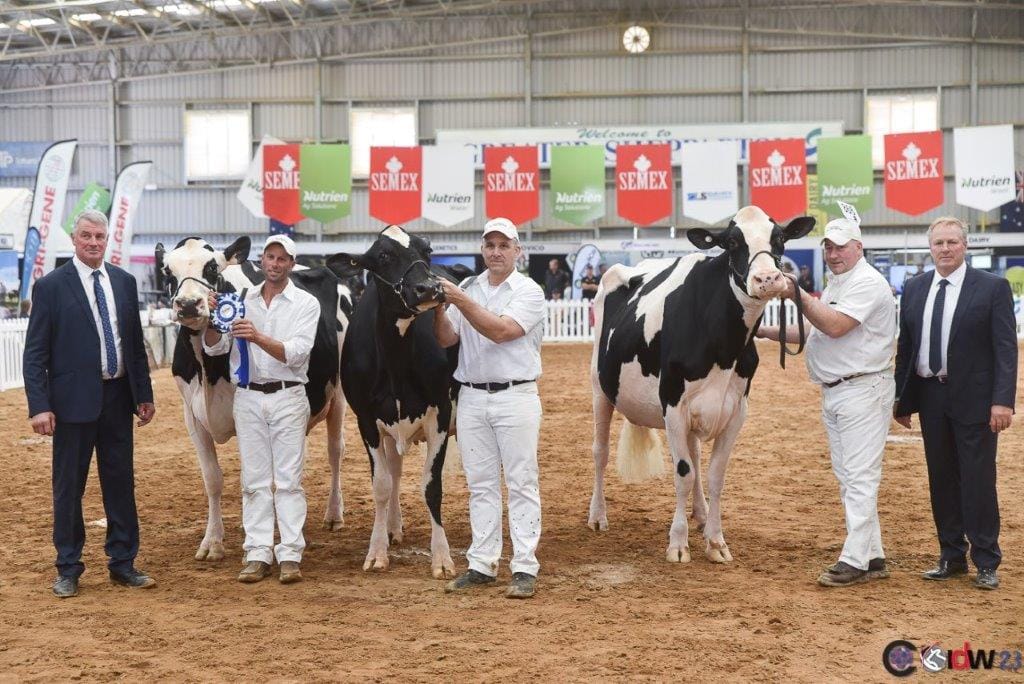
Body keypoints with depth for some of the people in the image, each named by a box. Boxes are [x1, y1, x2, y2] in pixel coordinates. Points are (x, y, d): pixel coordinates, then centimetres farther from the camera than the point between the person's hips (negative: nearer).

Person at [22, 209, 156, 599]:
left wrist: (144, 395, 8)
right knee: (68, 487, 5)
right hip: (73, 401, -4)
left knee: (121, 482, 10)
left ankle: (123, 564, 21)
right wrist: (39, 406, -15)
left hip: (118, 397, 4)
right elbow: (35, 353, -7)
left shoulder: (124, 282, 7)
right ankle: (68, 570, 16)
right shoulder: (51, 287, -6)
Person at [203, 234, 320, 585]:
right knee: (254, 479, 5)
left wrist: (259, 338, -26)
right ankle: (258, 555, 9)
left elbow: (296, 353, -13)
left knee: (288, 479, -1)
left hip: (288, 397, -3)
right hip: (248, 397, 3)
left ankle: (290, 556, 1)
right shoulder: (242, 300, 8)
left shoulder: (306, 303, -1)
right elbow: (214, 347, 5)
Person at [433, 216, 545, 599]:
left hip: (516, 397, -5)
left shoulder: (529, 291, -3)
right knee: (481, 485, 9)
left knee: (522, 484, -2)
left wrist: (459, 300, -22)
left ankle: (525, 569, 0)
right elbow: (445, 339, 5)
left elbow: (500, 331, -18)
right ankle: (481, 567, 15)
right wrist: (438, 306, -13)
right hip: (471, 398, 5)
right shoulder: (469, 290, 12)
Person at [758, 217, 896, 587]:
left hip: (863, 389, -10)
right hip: (833, 393, 10)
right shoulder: (836, 285, 18)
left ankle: (854, 561, -9)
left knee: (859, 478, -9)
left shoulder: (867, 283, -12)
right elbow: (816, 331, 23)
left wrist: (798, 295, -23)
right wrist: (767, 331, 16)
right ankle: (872, 557, 17)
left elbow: (835, 325, -24)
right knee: (848, 478, 11)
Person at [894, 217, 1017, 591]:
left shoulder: (992, 287, -5)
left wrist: (1002, 400, -17)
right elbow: (905, 347, 12)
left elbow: (1006, 348, -9)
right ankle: (951, 556, 21)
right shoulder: (914, 289, 8)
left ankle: (986, 563, 9)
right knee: (942, 480, 11)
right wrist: (902, 399, 10)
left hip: (974, 400, -4)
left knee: (978, 480, -1)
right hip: (930, 396, 4)